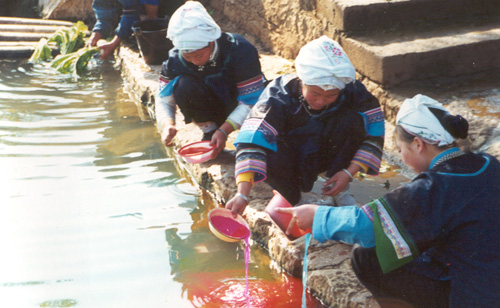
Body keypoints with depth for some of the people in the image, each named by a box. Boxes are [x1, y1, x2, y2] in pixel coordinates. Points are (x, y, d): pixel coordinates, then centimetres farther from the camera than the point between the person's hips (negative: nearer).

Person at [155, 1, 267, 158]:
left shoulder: (240, 50, -28)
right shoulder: (176, 59, -18)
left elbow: (252, 101, -26)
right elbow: (164, 99, -11)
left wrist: (224, 130, -36)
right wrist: (167, 124, -34)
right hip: (211, 107, 2)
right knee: (183, 86, -27)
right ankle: (209, 132, -10)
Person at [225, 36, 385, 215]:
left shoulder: (352, 91, -22)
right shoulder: (279, 95, -29)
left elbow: (374, 133, -15)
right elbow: (252, 141, -40)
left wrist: (349, 172, -23)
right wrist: (243, 194, -50)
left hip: (326, 153, 2)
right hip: (290, 157, -2)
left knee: (353, 120, -27)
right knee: (270, 159, -38)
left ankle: (340, 191, -10)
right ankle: (289, 194, -5)